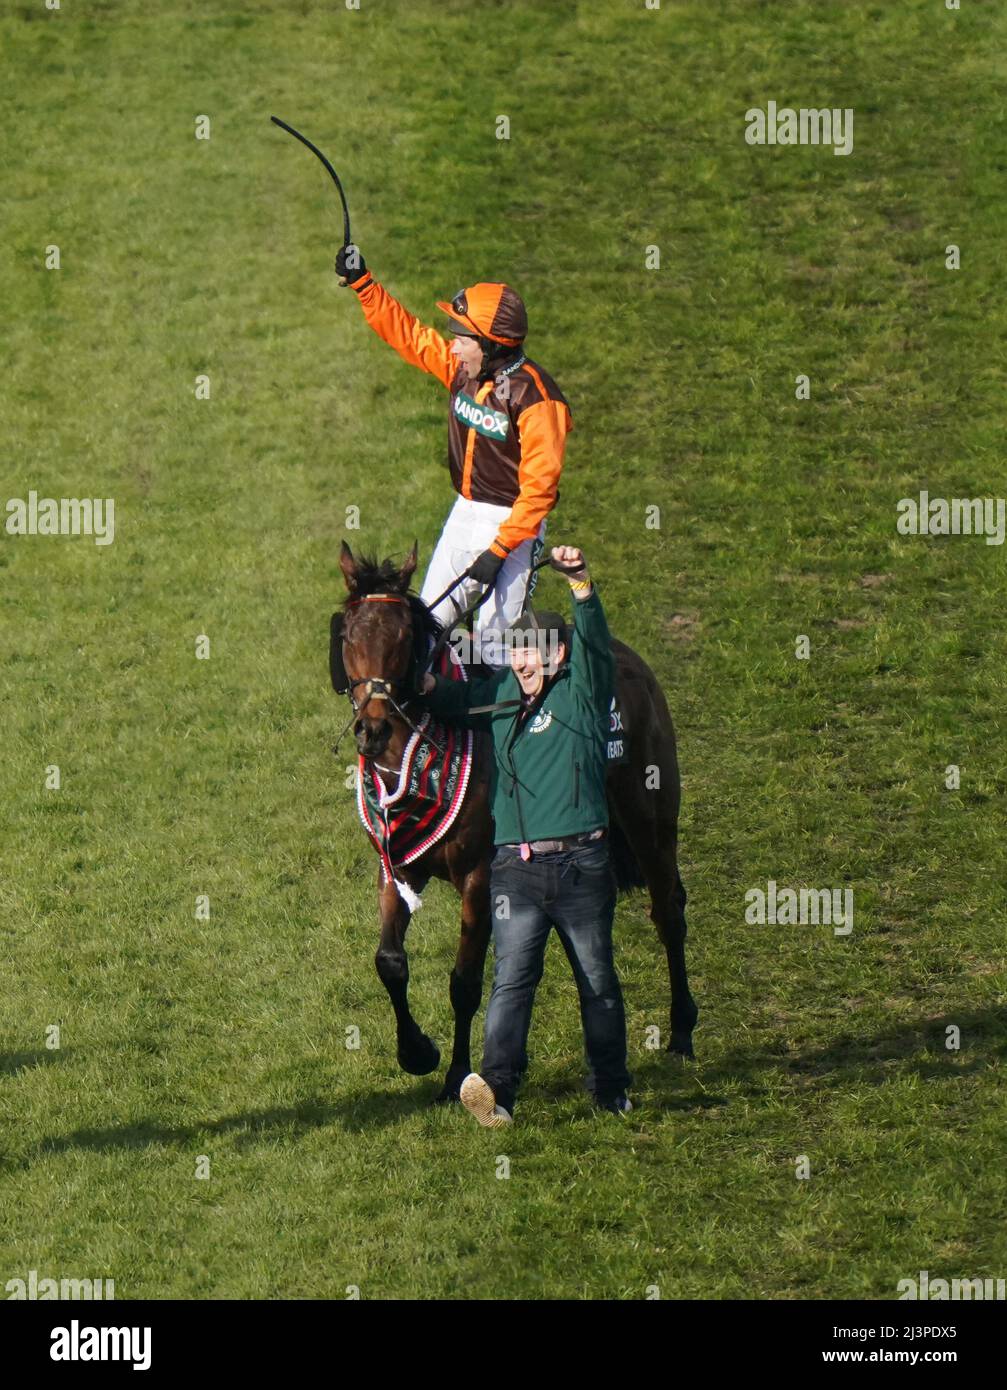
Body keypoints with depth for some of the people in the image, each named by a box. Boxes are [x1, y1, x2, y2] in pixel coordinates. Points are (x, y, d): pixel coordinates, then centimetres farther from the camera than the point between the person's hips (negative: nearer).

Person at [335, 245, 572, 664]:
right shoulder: (463, 368, -1)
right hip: (465, 514, 8)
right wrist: (362, 284, 5)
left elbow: (539, 486, -23)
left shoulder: (534, 397, -23)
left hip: (512, 521, -8)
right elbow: (407, 334, 11)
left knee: (495, 636, -7)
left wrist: (499, 550, -24)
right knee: (430, 619, 11)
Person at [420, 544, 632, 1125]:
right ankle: (498, 1088, -25)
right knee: (512, 978, -10)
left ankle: (612, 1089, 20)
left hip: (581, 864, -3)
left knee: (598, 980, 9)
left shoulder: (582, 692, 2)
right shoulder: (500, 694, 14)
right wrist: (421, 680, 6)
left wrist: (582, 582, -31)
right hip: (516, 867, 3)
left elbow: (594, 639, -14)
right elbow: (451, 698, 27)